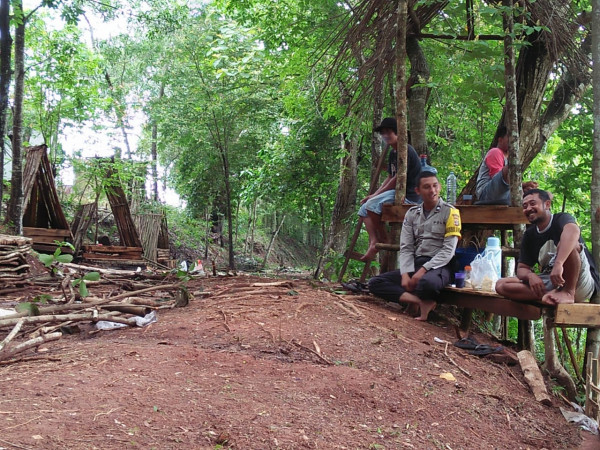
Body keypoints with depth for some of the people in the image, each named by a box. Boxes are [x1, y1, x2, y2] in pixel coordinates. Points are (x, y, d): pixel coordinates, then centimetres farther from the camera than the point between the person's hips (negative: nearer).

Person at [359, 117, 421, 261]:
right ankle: (374, 242, -13)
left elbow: (398, 179, -17)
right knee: (364, 209, 2)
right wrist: (374, 195, 5)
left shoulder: (406, 151, -13)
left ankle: (383, 241, -10)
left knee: (372, 204, -25)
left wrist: (376, 195, -12)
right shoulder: (393, 154, 18)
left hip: (409, 195, -10)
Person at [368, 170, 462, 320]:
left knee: (426, 283, -41)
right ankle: (422, 302, -19)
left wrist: (423, 270, -19)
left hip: (439, 266, -6)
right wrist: (406, 274, -11)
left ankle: (424, 300, -4)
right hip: (415, 264, 6)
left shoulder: (449, 212, -3)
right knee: (375, 283, -10)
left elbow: (448, 251, -10)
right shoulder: (412, 213, 11)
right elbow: (406, 248, 6)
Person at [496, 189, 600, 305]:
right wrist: (530, 275, -18)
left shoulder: (561, 219, -7)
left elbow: (573, 230, -33)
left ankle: (568, 293, -21)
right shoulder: (529, 235, 12)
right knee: (501, 285, -10)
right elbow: (522, 268, 8)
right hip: (551, 284, 6)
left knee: (569, 244, -31)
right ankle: (552, 294, -25)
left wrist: (558, 264, -48)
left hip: (580, 284, -6)